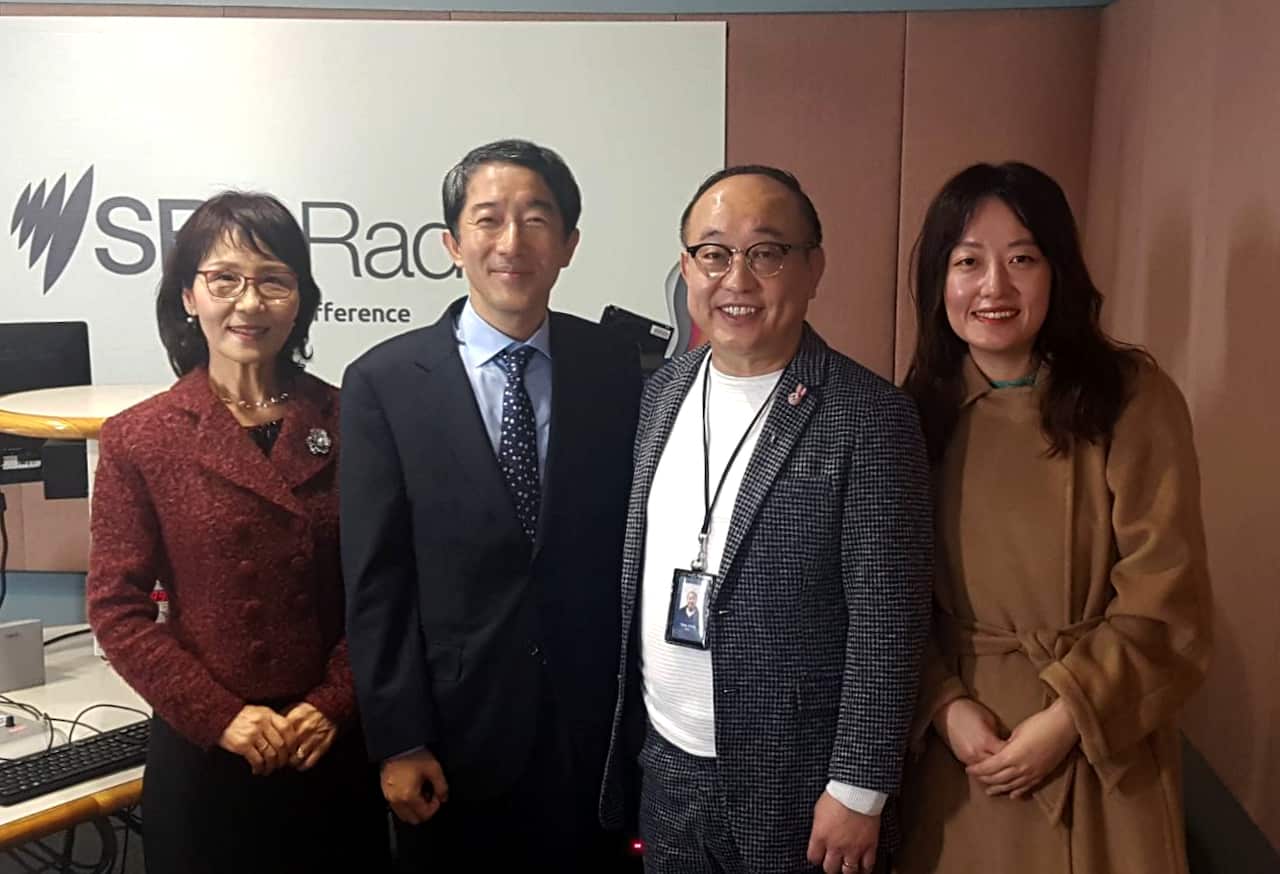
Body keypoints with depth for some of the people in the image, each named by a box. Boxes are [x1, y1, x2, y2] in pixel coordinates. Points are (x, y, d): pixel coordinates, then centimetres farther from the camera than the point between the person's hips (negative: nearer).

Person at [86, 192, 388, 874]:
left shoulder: (345, 422, -3)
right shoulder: (138, 438, -5)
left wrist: (333, 703, -10)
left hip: (336, 745, 1)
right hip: (202, 752, -1)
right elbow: (117, 608, -5)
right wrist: (220, 715, -12)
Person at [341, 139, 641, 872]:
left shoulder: (615, 371, -3)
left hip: (590, 724, 2)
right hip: (455, 727, -1)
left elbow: (633, 548, 2)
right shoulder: (384, 383, -8)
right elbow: (377, 580, -7)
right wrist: (398, 742, -8)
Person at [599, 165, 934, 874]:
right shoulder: (662, 392, 2)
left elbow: (886, 623, -15)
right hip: (663, 768, 5)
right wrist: (627, 732, 9)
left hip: (794, 790, -4)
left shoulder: (870, 417, -16)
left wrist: (858, 790, -13)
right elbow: (637, 573, 7)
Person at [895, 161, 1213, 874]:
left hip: (1101, 751, -2)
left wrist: (1065, 719, -16)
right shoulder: (918, 411, -2)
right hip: (958, 744, 3)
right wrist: (944, 705, -10)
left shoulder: (1135, 399, -10)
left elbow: (1165, 605, -11)